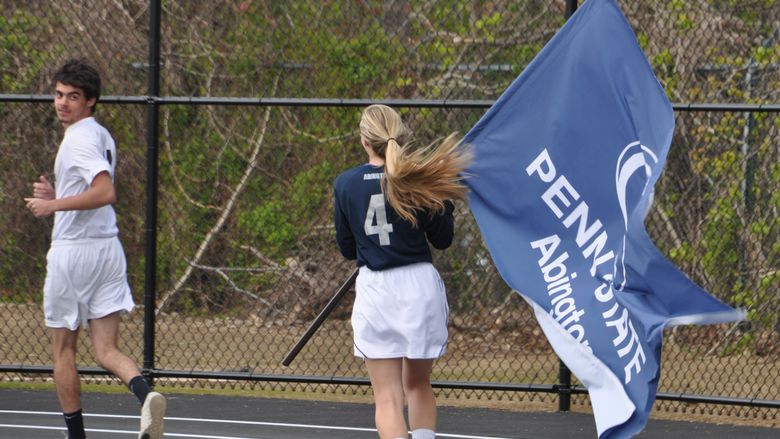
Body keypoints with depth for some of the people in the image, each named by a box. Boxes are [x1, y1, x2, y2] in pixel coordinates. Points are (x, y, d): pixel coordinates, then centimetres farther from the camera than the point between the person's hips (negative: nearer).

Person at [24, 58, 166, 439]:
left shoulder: (80, 138, -14)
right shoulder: (103, 136, 16)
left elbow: (105, 193, -27)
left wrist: (55, 205, -20)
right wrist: (56, 195, 14)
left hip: (73, 250, -8)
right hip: (108, 248, 8)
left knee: (63, 350, 7)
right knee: (106, 351, 0)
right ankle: (146, 395, -27)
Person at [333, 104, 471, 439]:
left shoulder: (346, 184, -4)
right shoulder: (419, 180, -6)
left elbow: (347, 249, 7)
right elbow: (442, 239, 3)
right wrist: (445, 197, 12)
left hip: (374, 289, -1)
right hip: (420, 286, 1)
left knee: (387, 398, -1)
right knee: (418, 385, 21)